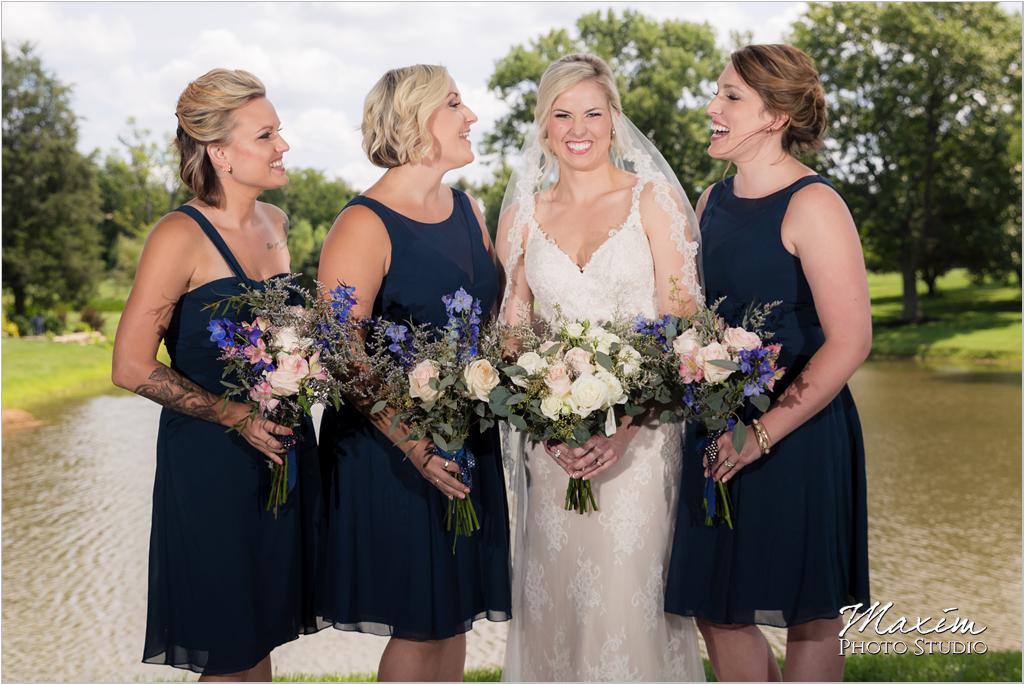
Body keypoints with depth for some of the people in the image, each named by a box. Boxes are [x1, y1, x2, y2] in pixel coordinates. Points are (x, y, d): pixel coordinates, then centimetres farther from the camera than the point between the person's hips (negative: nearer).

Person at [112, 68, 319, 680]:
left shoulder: (275, 223, 7)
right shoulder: (182, 236, -15)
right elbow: (132, 366, -16)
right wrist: (234, 415, -18)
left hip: (279, 447, 7)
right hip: (210, 460, -6)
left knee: (263, 631, 16)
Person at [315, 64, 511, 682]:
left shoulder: (469, 209, 10)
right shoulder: (365, 226, -14)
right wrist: (415, 446, -28)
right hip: (394, 452, -7)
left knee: (456, 614, 14)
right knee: (418, 625, 3)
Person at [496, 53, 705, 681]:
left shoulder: (653, 199, 1)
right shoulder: (524, 213, 10)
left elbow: (682, 323, -4)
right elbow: (513, 330, 9)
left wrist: (627, 422, -16)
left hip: (640, 431, -3)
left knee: (628, 590, -4)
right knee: (555, 589, 7)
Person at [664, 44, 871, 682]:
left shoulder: (812, 205, -13)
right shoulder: (712, 201, 9)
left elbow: (850, 341, -17)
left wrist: (764, 432, -19)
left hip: (797, 436, -7)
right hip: (716, 432, 7)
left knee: (808, 615, 8)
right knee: (715, 609, 12)